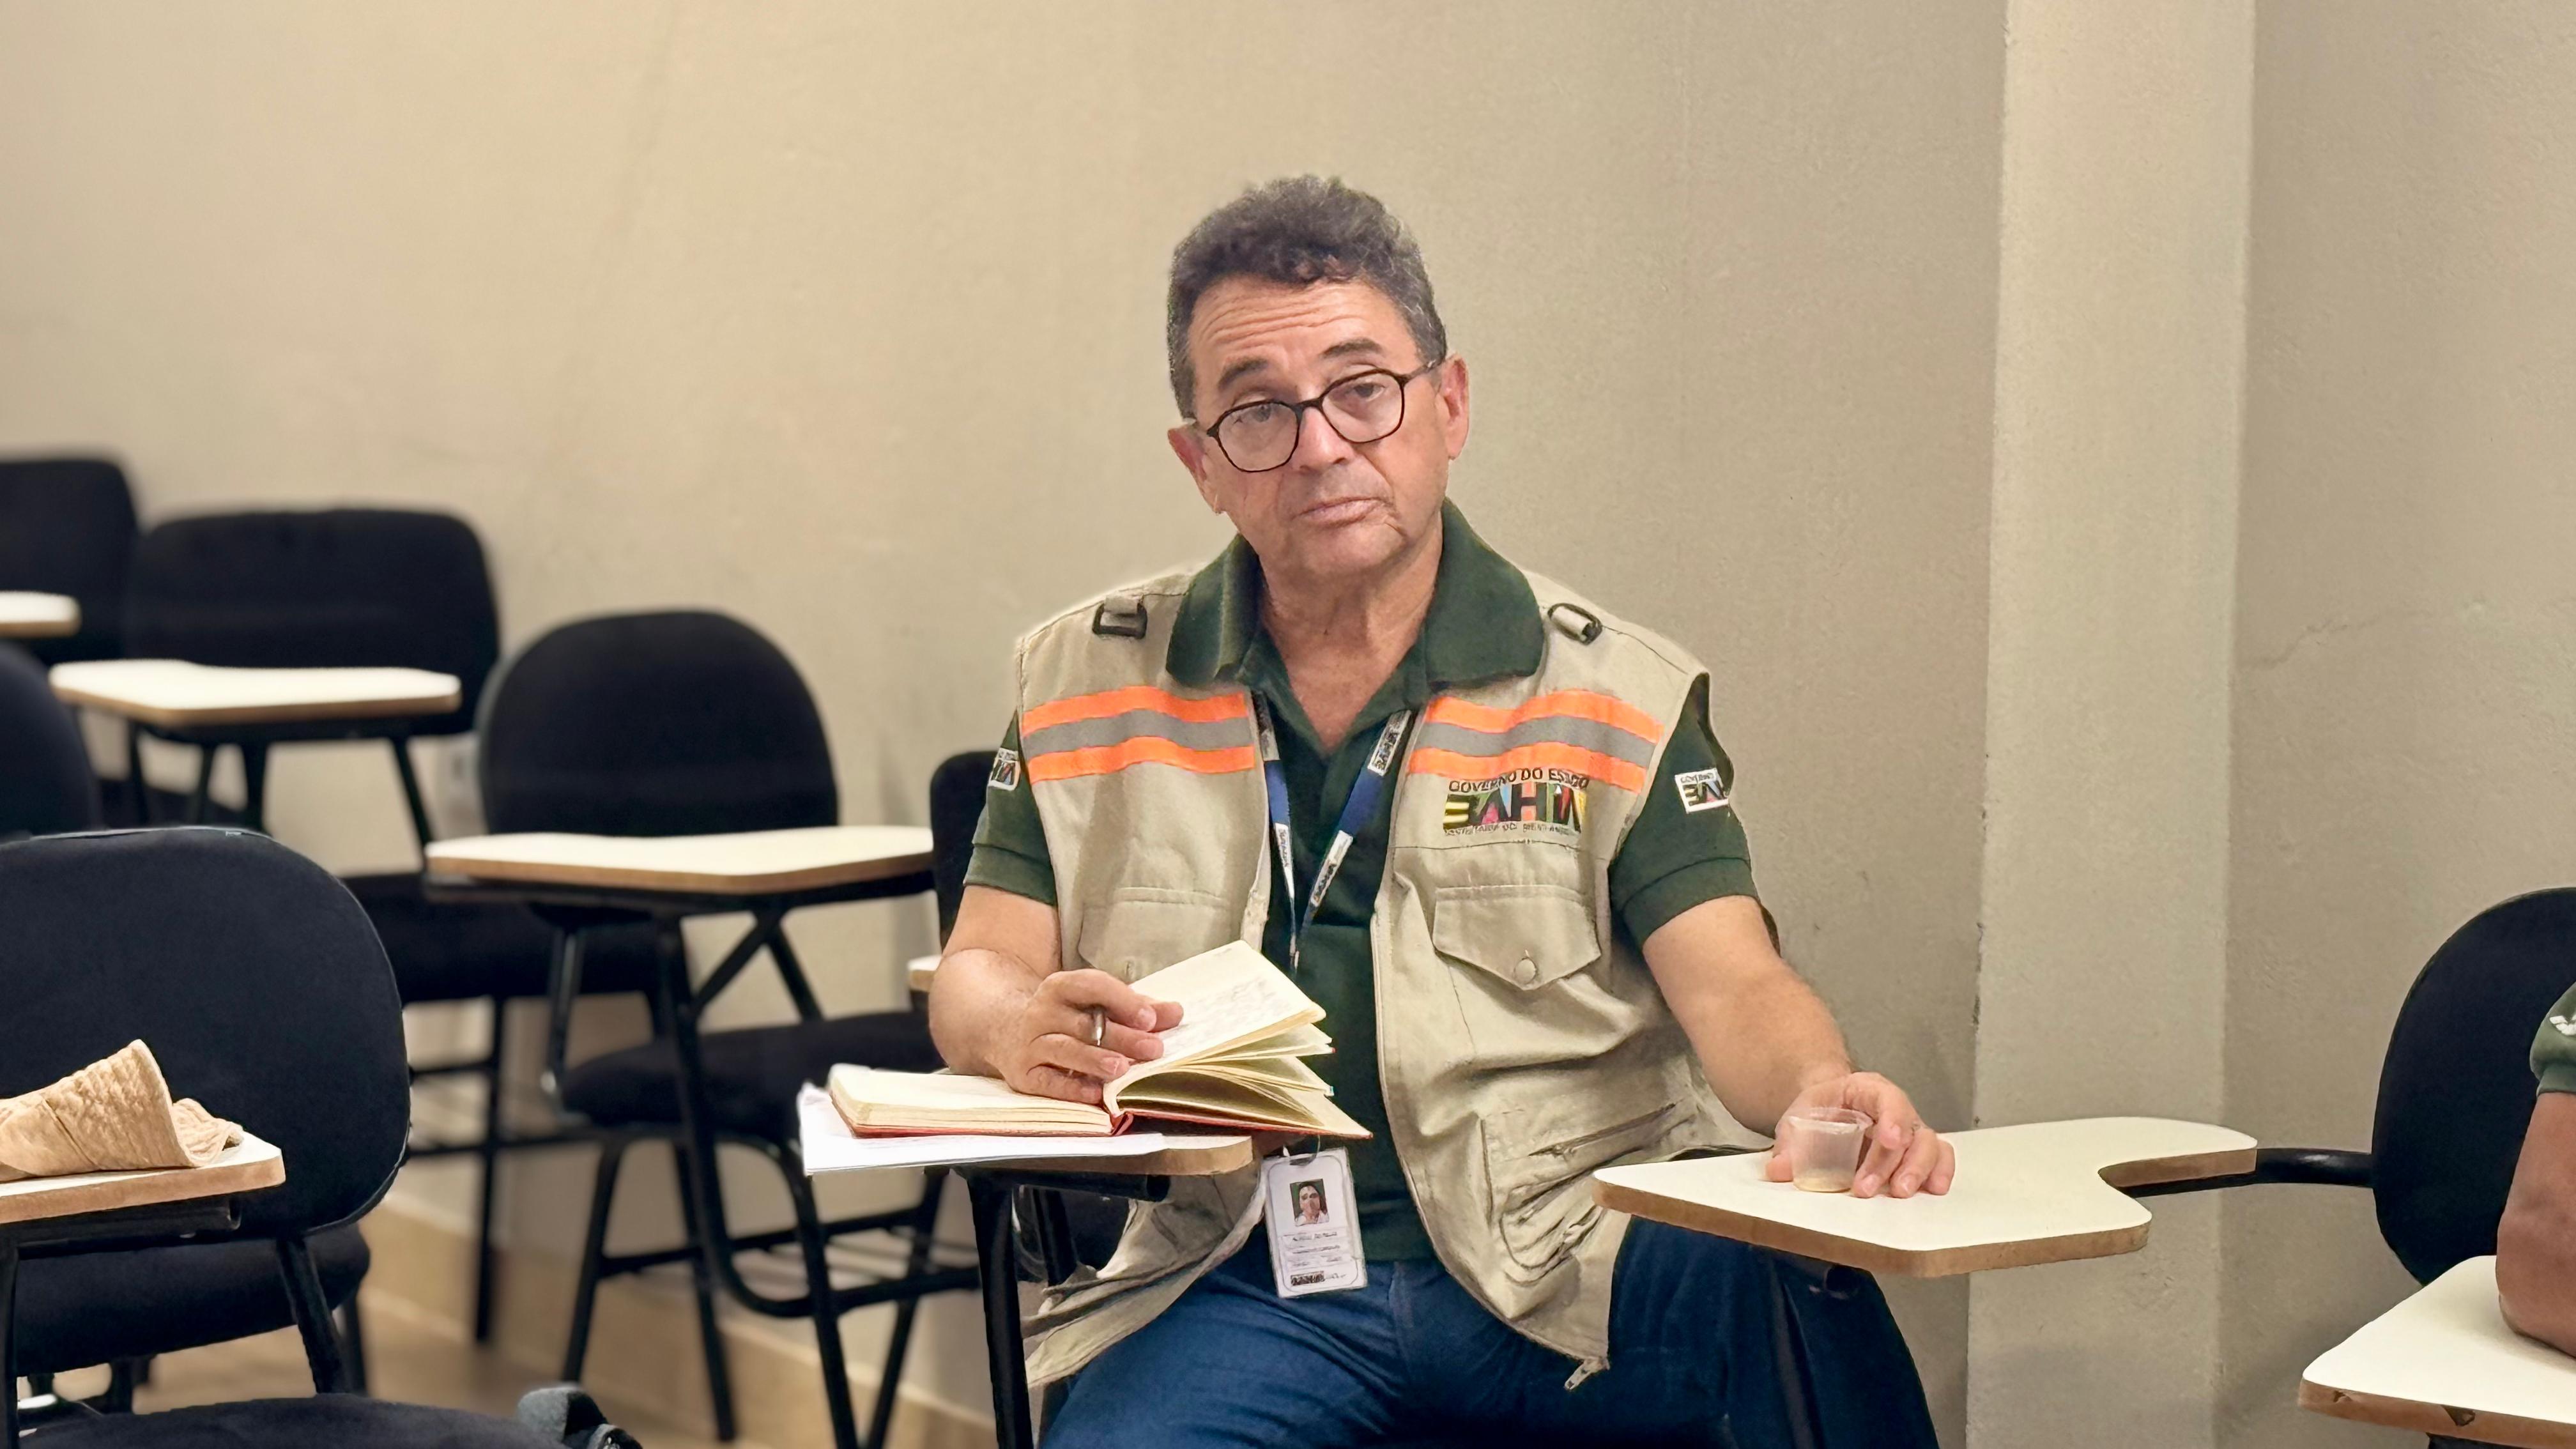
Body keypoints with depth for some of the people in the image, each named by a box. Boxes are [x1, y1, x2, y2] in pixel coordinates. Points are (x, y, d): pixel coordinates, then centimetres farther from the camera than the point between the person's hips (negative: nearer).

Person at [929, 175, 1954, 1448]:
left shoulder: (1614, 697, 8)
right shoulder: (1086, 687, 13)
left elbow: (1731, 986, -3)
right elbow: (980, 970, 11)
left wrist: (1818, 1093, -28)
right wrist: (1028, 1034, -16)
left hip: (1568, 1265, -1)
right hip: (1242, 1281, 1)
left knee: (1802, 1292, -33)